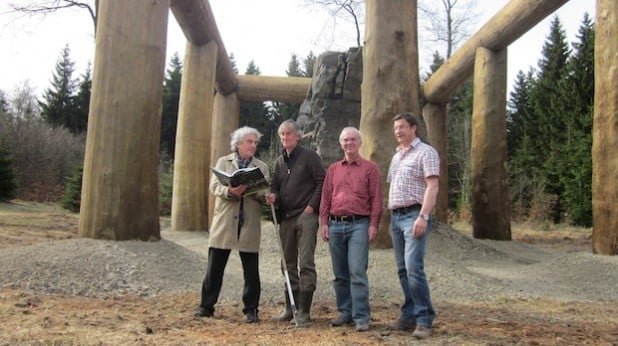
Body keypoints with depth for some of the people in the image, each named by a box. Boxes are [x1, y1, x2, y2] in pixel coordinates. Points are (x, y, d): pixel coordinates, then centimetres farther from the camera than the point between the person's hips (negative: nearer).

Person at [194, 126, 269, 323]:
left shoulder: (262, 167, 11)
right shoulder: (223, 162, 10)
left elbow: (265, 194, 2)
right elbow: (214, 186, -2)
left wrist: (253, 190, -19)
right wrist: (230, 191, -22)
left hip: (249, 225, 1)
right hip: (224, 222, 0)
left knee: (251, 270, 3)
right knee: (214, 268, 4)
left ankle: (251, 309, 13)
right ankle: (206, 306, 16)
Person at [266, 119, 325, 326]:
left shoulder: (309, 156, 0)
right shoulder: (279, 161, 17)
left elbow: (321, 182, -5)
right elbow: (275, 186, 18)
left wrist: (312, 206, -12)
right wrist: (272, 196, -5)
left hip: (305, 216, -7)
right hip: (285, 217, 7)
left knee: (306, 263, -9)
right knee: (288, 264, 11)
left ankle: (304, 312, -7)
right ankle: (291, 308, 20)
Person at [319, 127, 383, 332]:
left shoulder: (370, 168, 5)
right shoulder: (333, 169, 15)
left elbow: (376, 199, 0)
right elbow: (325, 197, 13)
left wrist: (373, 225, -8)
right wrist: (324, 223, 5)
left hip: (359, 225, -4)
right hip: (335, 225, 4)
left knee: (357, 272, -11)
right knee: (340, 274, 9)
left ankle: (361, 318, -6)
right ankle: (345, 312, 19)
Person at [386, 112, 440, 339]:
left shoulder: (426, 152, -4)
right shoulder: (396, 156, 20)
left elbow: (432, 187, -13)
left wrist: (423, 217, -23)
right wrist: (390, 217, 14)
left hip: (414, 215, -8)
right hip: (396, 217, 8)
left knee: (413, 267, -16)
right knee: (403, 270, 8)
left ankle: (424, 320, -9)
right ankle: (409, 316, 15)